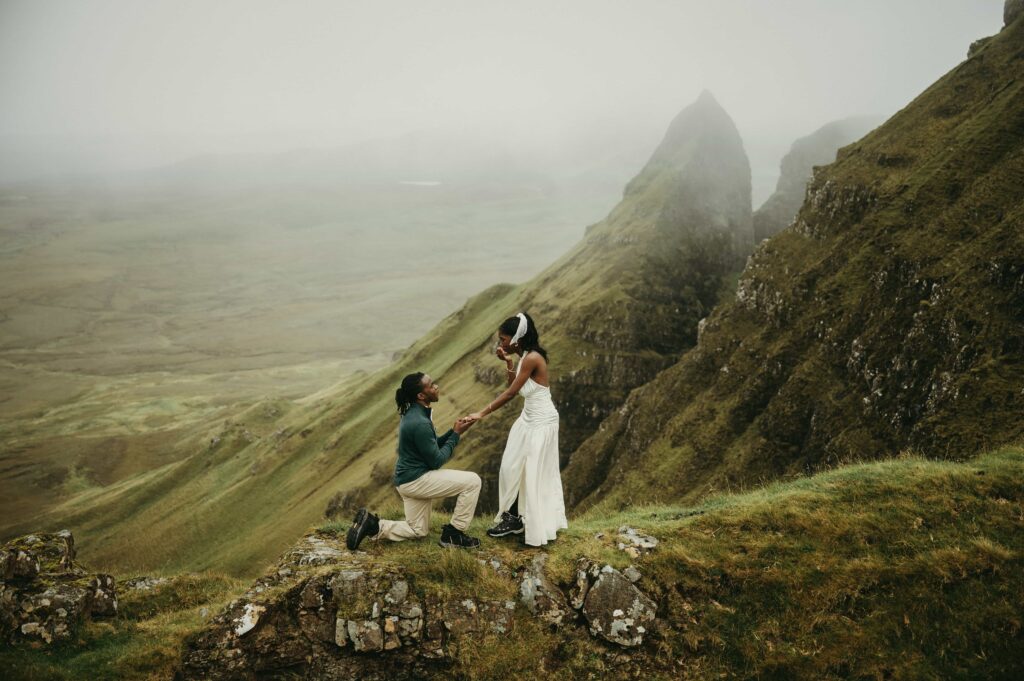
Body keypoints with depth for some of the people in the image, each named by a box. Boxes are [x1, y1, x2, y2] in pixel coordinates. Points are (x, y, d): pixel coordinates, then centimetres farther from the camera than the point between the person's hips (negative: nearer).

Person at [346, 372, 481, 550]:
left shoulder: (415, 413, 7)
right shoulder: (420, 423, -24)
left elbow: (433, 446, 16)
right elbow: (436, 461, -18)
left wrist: (453, 431, 2)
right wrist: (456, 435, -9)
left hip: (409, 478, 10)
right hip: (416, 480, -10)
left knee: (418, 530, 22)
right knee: (472, 481, -11)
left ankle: (372, 525, 8)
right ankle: (453, 534, -2)